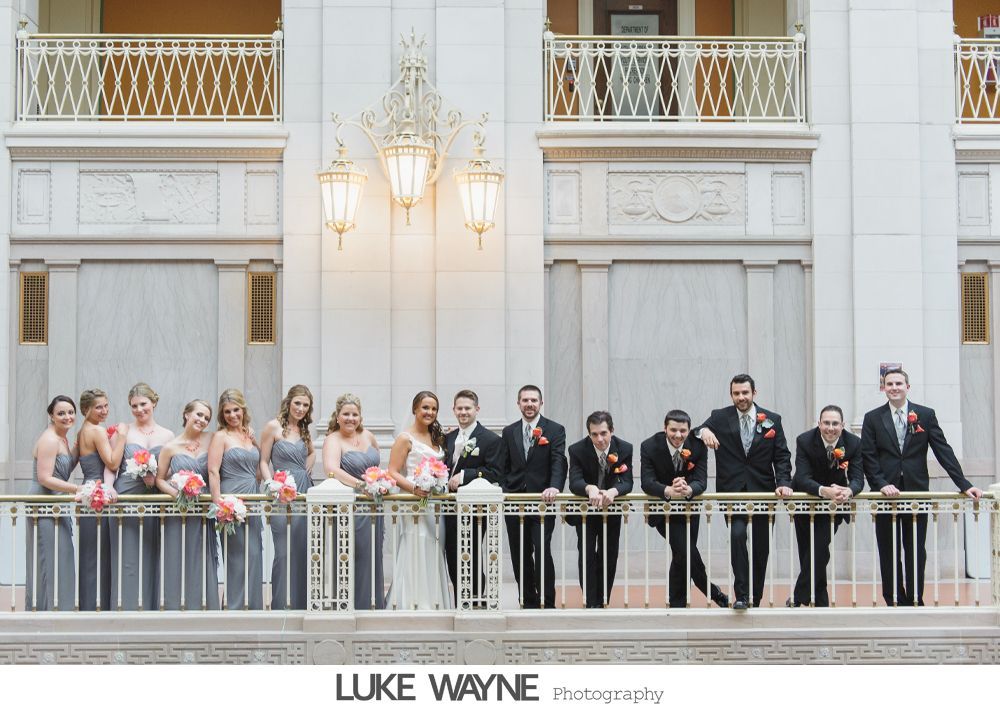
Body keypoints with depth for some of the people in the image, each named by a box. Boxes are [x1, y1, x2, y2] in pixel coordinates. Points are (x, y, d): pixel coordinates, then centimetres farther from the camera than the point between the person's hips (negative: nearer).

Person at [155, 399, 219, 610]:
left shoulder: (210, 440, 5)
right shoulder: (170, 447, 0)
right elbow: (159, 479, 4)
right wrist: (176, 493, -10)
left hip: (204, 514, 2)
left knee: (202, 562, 4)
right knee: (178, 562, 1)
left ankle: (203, 607, 9)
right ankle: (177, 607, 8)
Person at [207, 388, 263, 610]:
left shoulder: (250, 434, 16)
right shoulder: (220, 436, -3)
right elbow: (213, 471, -12)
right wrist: (218, 502, -19)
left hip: (251, 501, 6)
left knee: (254, 554, 6)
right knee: (237, 555, -5)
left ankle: (253, 605, 13)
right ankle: (235, 606, 1)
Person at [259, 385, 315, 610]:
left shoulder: (303, 429, 15)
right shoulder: (273, 427, -2)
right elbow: (263, 461, -2)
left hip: (305, 493, 6)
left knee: (303, 552, 5)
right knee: (284, 553, -6)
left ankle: (301, 604, 11)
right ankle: (281, 606, -1)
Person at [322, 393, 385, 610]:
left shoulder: (368, 436, 10)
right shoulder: (333, 441, -10)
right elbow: (331, 469, -29)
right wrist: (359, 484, -39)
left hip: (374, 506, 7)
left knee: (375, 559, 11)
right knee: (357, 561, -6)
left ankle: (377, 605, 19)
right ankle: (356, 607, 1)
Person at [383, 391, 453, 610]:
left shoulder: (437, 438, 17)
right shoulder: (405, 438, -4)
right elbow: (393, 473, -11)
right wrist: (413, 488, -25)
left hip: (434, 506, 7)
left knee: (433, 556, 8)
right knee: (415, 555, -8)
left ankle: (433, 604, 13)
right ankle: (413, 605, -5)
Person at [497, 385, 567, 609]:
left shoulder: (555, 430, 1)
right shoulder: (509, 432, 12)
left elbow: (559, 463, -9)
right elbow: (503, 467, 14)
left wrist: (554, 487, -25)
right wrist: (504, 491, -1)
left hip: (542, 502, -4)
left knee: (543, 552, -10)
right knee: (520, 555, 6)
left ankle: (547, 603, -2)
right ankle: (528, 602, 13)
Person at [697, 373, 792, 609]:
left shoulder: (772, 420, 6)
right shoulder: (720, 418, 4)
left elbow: (782, 456, 6)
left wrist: (783, 483, -10)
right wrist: (703, 431, -26)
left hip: (763, 490, 2)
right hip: (732, 491, -2)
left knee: (761, 546, 7)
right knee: (737, 533, -24)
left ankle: (755, 599, 19)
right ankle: (741, 596, -20)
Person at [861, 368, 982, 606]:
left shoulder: (926, 415, 5)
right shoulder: (873, 418, 5)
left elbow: (943, 451, 0)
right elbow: (868, 457, 0)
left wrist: (965, 485, -7)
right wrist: (881, 484, -14)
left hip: (916, 492, 0)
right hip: (886, 494, 0)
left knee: (916, 552, 5)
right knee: (889, 553, 4)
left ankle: (915, 600, 14)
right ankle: (894, 602, 11)